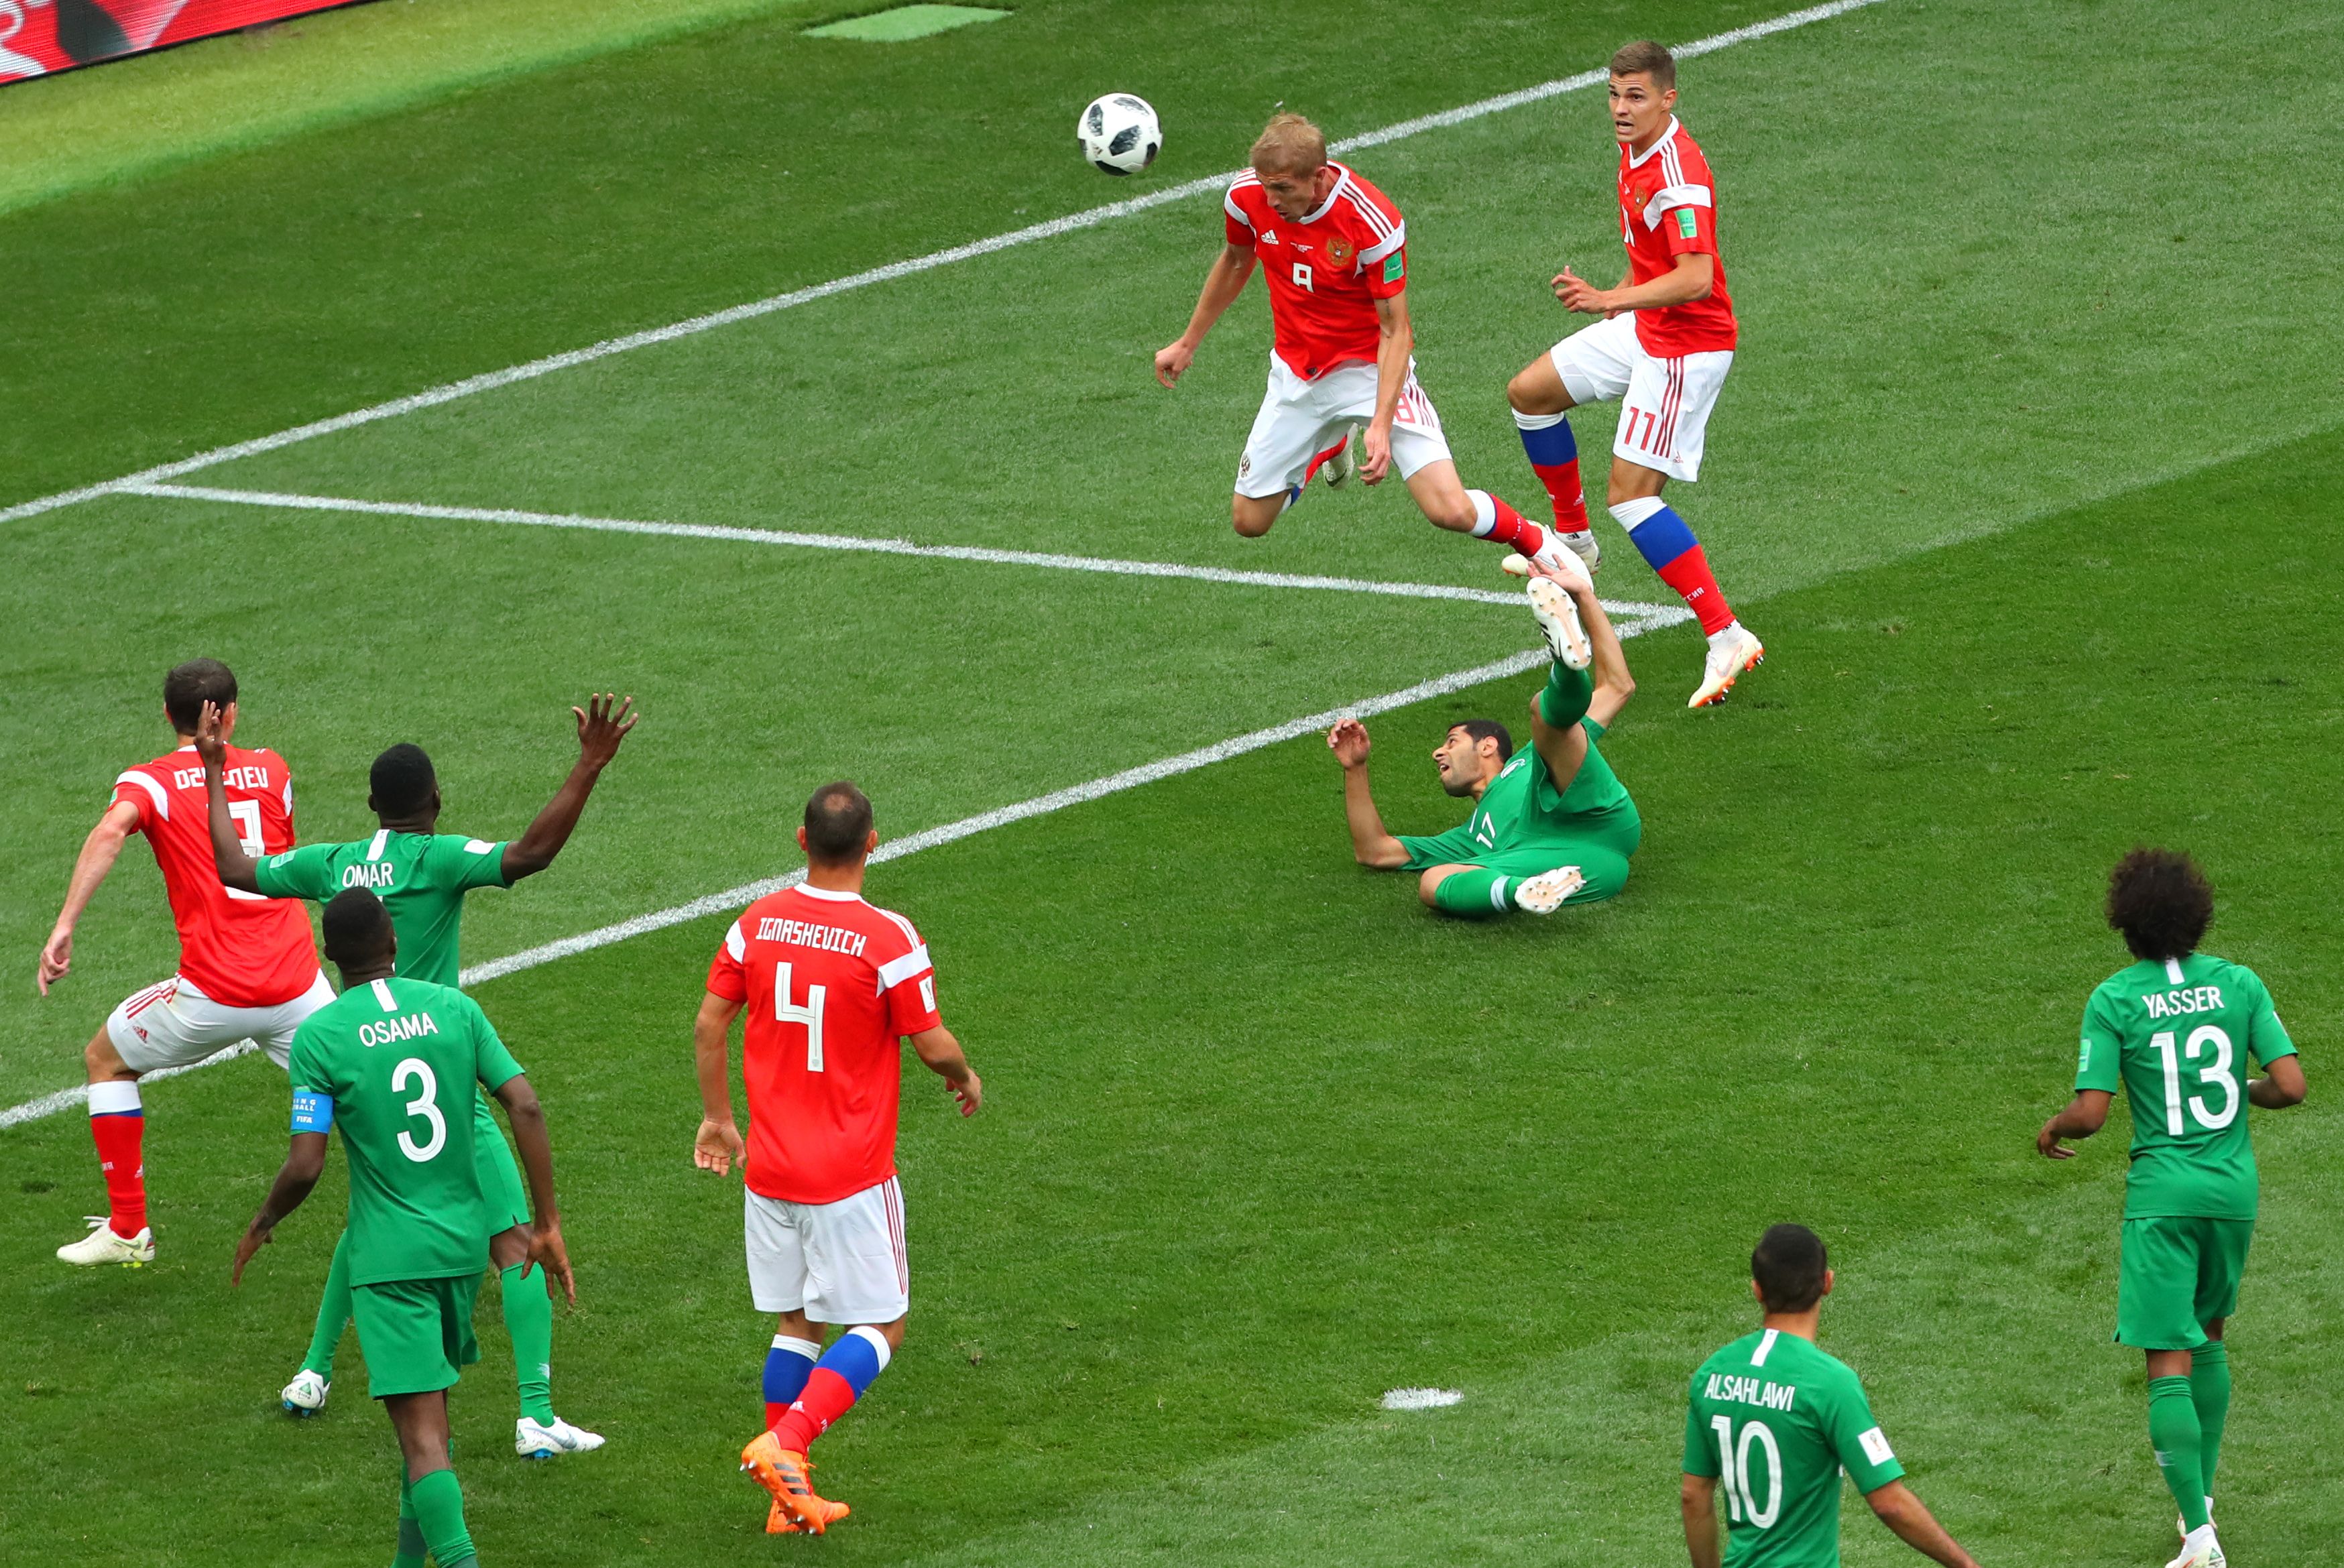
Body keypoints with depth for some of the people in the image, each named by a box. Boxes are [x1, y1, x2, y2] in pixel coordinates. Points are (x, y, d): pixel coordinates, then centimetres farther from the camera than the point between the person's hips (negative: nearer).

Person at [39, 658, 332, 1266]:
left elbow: (110, 832, -20)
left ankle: (128, 1229, 21)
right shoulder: (270, 769, 12)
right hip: (297, 982, 2)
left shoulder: (150, 781, 2)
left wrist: (64, 927, -25)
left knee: (105, 1059, 21)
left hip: (213, 994, -2)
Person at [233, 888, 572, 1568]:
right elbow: (526, 1108, -4)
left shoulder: (320, 1035, -9)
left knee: (422, 1432, -8)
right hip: (464, 1243, 5)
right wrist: (548, 1225, 3)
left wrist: (262, 1225, 7)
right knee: (431, 1411, 22)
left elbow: (305, 1165, -13)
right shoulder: (453, 1008, 1)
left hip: (388, 1255, -5)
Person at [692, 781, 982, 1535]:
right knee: (880, 1329, 5)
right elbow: (934, 1045, -10)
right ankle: (784, 1443, -15)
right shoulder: (888, 939, -15)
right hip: (851, 1177, -5)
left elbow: (708, 1025, 5)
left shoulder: (757, 922, 0)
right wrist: (965, 1078, 13)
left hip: (769, 1165, 5)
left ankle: (792, 1500, 14)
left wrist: (717, 1118, 19)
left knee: (794, 1325, 15)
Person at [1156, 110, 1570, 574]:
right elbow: (1235, 262, 10)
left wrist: (1381, 424, -30)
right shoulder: (1248, 197, -14)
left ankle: (1534, 542, 14)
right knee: (1249, 521, 8)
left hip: (1371, 369, -5)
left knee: (1451, 510, -20)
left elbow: (1395, 331, -21)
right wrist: (1188, 343, 20)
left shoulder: (1374, 222, -28)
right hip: (1296, 373, 5)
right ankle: (1330, 449, 39)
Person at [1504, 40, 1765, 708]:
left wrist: (1611, 300, -43)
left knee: (1631, 495, -14)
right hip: (1643, 328, 10)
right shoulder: (1636, 148, 3)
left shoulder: (1679, 175, -28)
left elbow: (1696, 278, -37)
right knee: (1529, 393, 19)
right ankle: (1573, 540, 36)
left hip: (1686, 346, -10)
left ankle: (1726, 637, -17)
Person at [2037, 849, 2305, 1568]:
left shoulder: (2114, 1000, -9)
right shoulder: (2239, 984, -1)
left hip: (2163, 1191, -4)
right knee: (2208, 1334, 25)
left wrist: (2052, 1130, 10)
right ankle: (2200, 1497, 30)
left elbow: (2090, 1113, -12)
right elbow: (2291, 1085, -6)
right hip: (2234, 1185, 4)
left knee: (2169, 1363, -4)